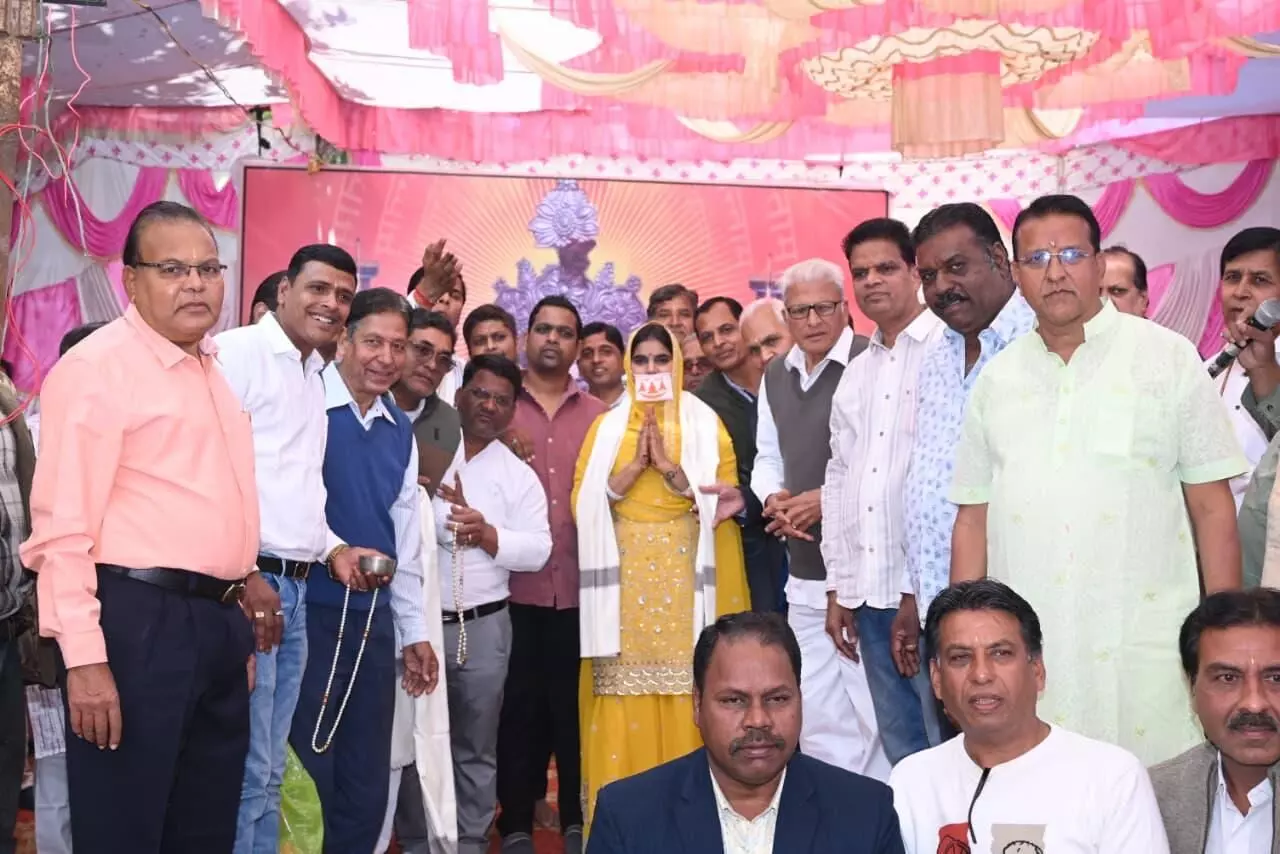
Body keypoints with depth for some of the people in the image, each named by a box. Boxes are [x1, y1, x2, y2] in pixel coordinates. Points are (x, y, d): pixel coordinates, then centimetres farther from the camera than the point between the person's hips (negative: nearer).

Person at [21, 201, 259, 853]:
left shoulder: (213, 368, 16)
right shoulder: (96, 367, -10)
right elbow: (64, 527, -16)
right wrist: (84, 657, -21)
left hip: (218, 620, 8)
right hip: (140, 620, -8)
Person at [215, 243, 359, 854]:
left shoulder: (317, 377, 17)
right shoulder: (239, 352, -8)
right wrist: (243, 576, -17)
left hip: (293, 588, 8)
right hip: (244, 583, -8)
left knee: (270, 772, 12)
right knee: (245, 769, -5)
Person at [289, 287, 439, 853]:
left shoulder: (401, 430, 12)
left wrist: (414, 630, 17)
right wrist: (333, 551, -36)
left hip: (374, 617, 6)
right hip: (309, 610, -6)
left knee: (367, 783, 13)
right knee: (305, 776, 2)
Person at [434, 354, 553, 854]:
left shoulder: (519, 475, 6)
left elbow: (538, 550, -1)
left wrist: (489, 535, -16)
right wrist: (441, 521, -16)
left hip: (483, 626, 1)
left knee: (476, 748, 11)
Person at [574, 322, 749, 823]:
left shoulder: (704, 423, 7)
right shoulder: (607, 425, 12)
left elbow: (723, 498, -2)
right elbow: (584, 502, 2)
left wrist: (668, 466, -11)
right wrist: (635, 466, -9)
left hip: (683, 569, -1)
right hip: (625, 570, 1)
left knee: (685, 685, -5)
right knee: (624, 686, -1)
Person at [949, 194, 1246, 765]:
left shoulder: (1169, 358, 3)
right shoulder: (997, 379, 11)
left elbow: (1212, 509, 2)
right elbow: (973, 519, 12)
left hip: (1143, 654, -2)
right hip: (1023, 660, 2)